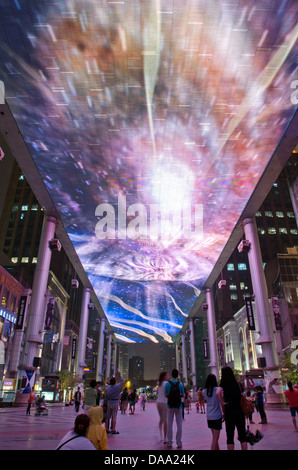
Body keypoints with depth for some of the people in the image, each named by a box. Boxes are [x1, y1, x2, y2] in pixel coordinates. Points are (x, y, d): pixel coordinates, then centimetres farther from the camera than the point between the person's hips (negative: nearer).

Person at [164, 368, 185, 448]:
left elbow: (165, 395, -3)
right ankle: (179, 442, 9)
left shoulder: (168, 384, -6)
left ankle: (170, 442, 13)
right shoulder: (180, 384, -5)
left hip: (170, 406, 0)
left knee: (170, 424, 9)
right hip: (178, 406, 0)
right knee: (179, 424, 7)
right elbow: (183, 395, 1)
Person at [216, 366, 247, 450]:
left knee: (230, 436, 7)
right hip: (240, 411, 3)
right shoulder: (238, 384, 2)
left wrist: (222, 403, -12)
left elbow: (218, 393, -24)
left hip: (229, 412, -2)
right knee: (242, 435, 12)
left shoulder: (223, 384, -7)